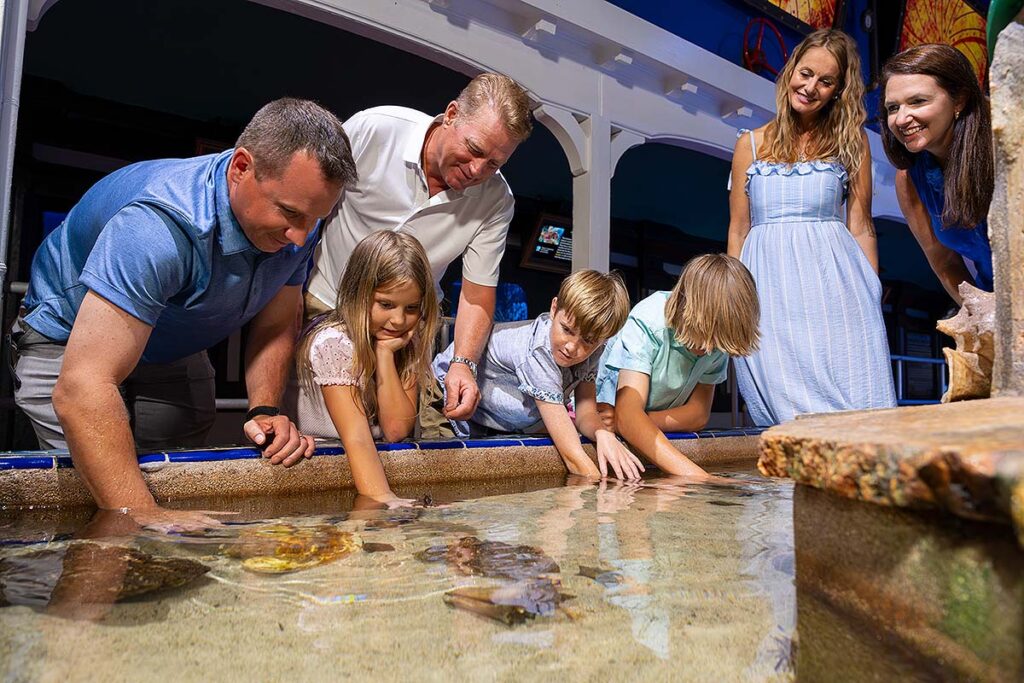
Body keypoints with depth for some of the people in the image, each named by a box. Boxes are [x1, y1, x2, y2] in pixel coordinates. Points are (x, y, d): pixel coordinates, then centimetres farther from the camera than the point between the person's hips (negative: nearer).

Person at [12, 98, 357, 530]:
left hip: (175, 349, 6)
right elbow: (82, 389, -46)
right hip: (71, 344, -5)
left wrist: (264, 410, -21)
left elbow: (274, 326, -4)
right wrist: (144, 519, -51)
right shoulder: (162, 225, -42)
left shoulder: (297, 221, -19)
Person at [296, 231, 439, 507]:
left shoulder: (412, 340, -1)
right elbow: (357, 439, -26)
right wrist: (382, 501, -40)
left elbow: (397, 430, -10)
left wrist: (385, 353, -15)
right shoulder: (333, 343, -18)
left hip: (384, 461, 5)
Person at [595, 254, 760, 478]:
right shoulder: (646, 324, -27)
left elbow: (699, 414, -9)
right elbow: (626, 416, -35)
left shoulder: (718, 336, -11)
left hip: (663, 434, 3)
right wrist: (693, 474, -46)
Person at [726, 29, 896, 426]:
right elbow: (738, 231, 10)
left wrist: (871, 296, 0)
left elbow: (860, 228, 8)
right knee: (787, 404, -2)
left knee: (851, 404, -3)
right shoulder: (751, 144, 11)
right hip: (768, 289, 0)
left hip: (833, 280, 0)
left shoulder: (850, 141, 11)